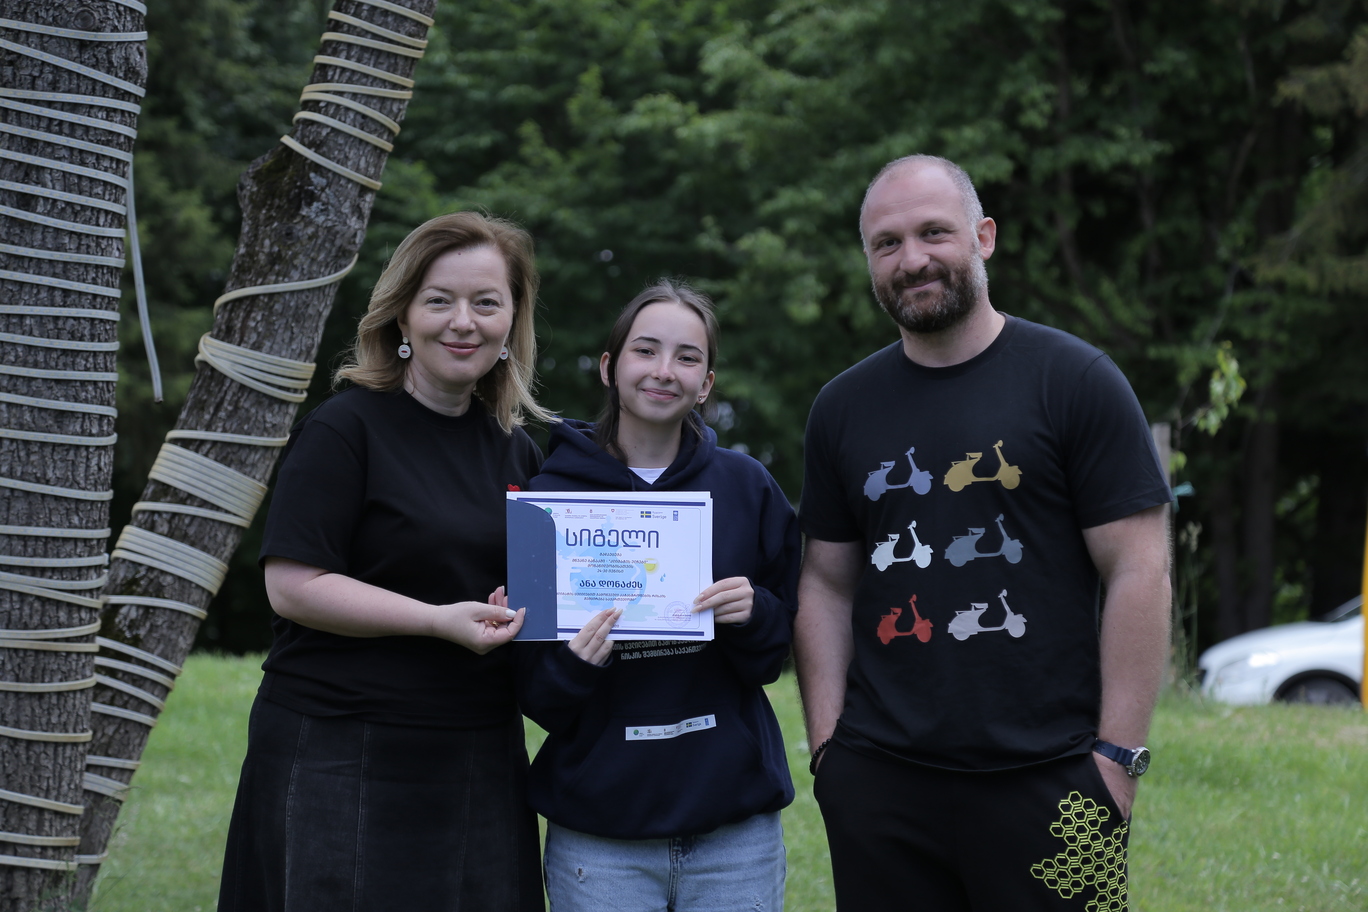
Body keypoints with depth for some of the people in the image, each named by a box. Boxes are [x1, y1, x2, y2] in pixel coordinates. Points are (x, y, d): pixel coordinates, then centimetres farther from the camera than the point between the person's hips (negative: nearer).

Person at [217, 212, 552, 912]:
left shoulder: (517, 451, 14)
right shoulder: (345, 429, -7)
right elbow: (292, 585, -15)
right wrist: (439, 621, -21)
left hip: (480, 762, 6)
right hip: (342, 763, -6)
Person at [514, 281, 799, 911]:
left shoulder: (746, 487, 4)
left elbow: (778, 653, 8)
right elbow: (534, 697, 1)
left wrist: (753, 615, -13)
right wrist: (572, 667, -20)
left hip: (735, 828, 1)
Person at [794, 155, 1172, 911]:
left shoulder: (1075, 381, -2)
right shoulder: (842, 408, 11)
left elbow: (1139, 572, -5)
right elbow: (828, 586, 14)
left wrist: (1116, 759, -10)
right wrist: (827, 746, 3)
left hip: (1045, 784, -3)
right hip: (878, 785, 3)